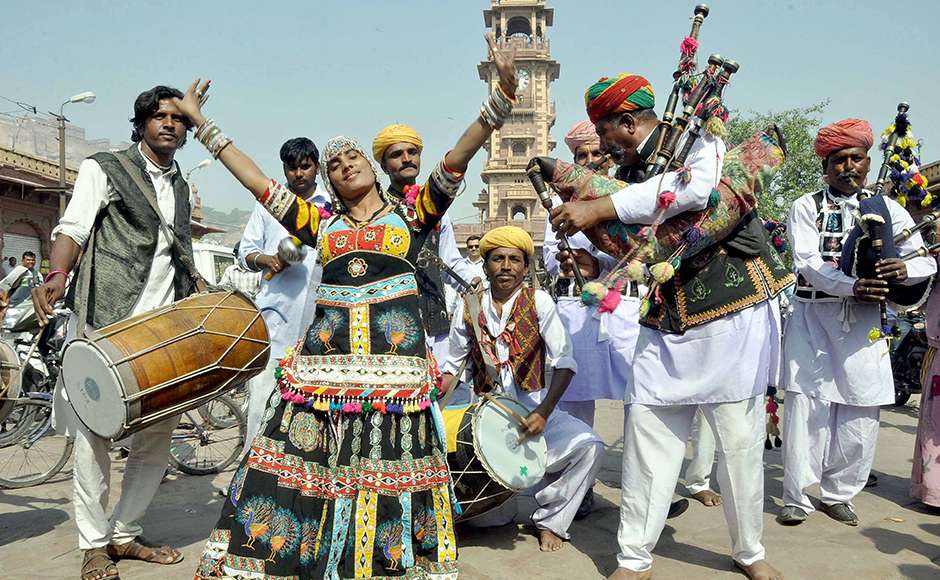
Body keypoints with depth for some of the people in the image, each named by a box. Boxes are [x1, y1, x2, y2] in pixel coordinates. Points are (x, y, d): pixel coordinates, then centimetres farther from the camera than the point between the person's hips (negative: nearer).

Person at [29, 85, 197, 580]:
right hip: (103, 322, -5)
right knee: (94, 432, -1)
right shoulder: (103, 168, 3)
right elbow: (72, 228, -8)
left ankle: (125, 535, 20)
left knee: (158, 432, 6)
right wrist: (57, 276, -26)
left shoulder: (180, 186, 20)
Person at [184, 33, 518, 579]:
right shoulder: (322, 223, 16)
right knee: (309, 459, -1)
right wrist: (203, 124, 21)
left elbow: (456, 160, -1)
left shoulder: (411, 213, 10)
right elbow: (258, 182, 17)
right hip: (325, 358, 2)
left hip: (395, 354, -2)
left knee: (388, 467, -1)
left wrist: (501, 96, -13)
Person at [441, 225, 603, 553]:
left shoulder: (539, 302, -5)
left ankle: (551, 521, -3)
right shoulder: (470, 309, 2)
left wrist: (544, 412, -23)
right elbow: (453, 366, 12)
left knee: (589, 446, -27)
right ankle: (501, 504, 26)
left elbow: (564, 364, -11)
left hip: (534, 409, 0)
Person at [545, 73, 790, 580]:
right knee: (646, 432, 0)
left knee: (740, 442, 4)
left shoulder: (698, 142, -5)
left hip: (733, 317, -5)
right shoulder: (631, 174, 13)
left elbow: (694, 188, -30)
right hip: (666, 327, 6)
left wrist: (600, 208, -29)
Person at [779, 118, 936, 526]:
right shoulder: (807, 207, 3)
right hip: (812, 315, -2)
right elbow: (807, 263, -10)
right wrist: (853, 286, -27)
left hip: (863, 321, 3)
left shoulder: (887, 209, 10)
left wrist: (903, 269, -21)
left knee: (861, 411, 4)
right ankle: (796, 499, 4)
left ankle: (838, 494, 20)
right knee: (806, 405, -6)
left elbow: (926, 260, 4)